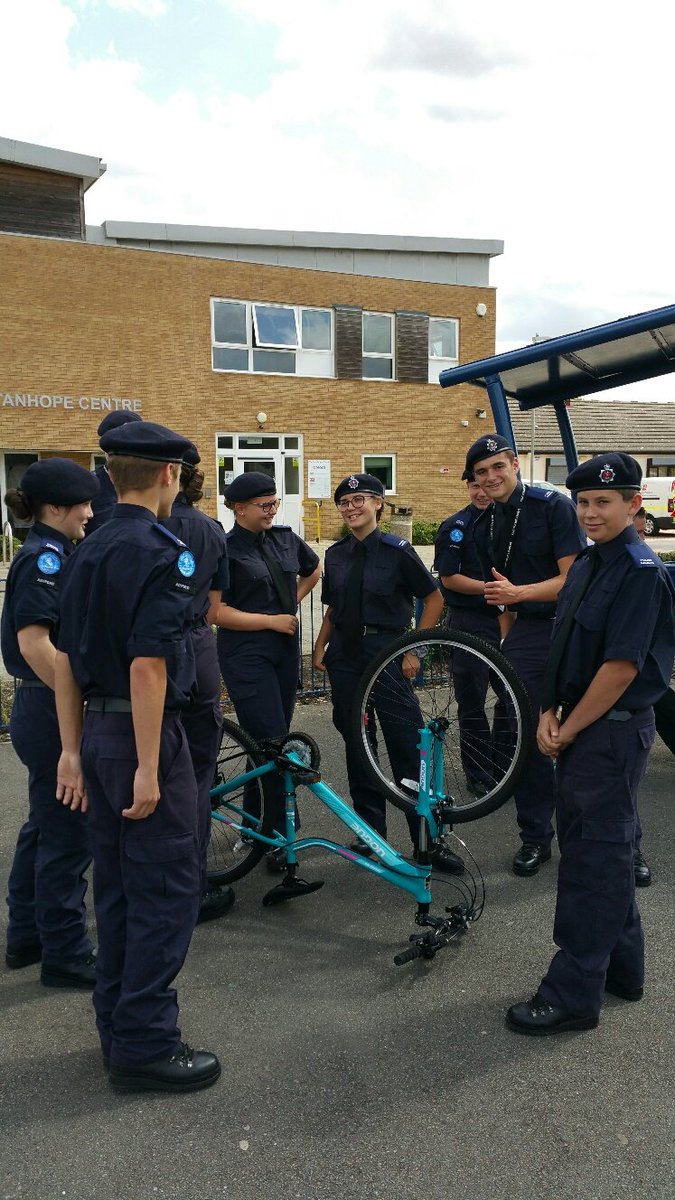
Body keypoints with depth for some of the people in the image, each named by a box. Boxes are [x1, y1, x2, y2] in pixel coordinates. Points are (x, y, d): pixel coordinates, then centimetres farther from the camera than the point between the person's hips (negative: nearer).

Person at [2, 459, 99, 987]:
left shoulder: (48, 554, 13)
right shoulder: (46, 557, -17)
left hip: (43, 710, 10)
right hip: (53, 713, -10)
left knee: (45, 827, 20)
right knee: (69, 835, 1)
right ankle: (66, 955, 14)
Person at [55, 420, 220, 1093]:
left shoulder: (87, 553, 10)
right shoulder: (160, 552, -15)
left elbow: (66, 659, 12)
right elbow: (148, 665, -22)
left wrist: (72, 751, 16)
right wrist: (148, 768, -19)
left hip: (97, 732, 9)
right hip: (144, 733, -9)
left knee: (117, 886, 17)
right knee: (166, 889, 2)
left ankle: (119, 1030, 30)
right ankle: (145, 1047, 11)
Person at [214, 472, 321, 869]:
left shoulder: (285, 538, 7)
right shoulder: (225, 550, -10)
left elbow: (314, 569, 27)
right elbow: (217, 612, -15)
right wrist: (271, 620, -13)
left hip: (286, 651, 6)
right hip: (247, 654, -6)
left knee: (274, 740, 11)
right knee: (271, 742, -10)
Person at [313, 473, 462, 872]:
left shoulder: (397, 550, -7)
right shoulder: (336, 555, 8)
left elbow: (435, 599, -3)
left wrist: (412, 649, -8)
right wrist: (320, 647, 5)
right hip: (345, 657, 5)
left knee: (407, 745, -3)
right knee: (356, 742, 10)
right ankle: (371, 827, 24)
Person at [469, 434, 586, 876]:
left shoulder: (555, 505, -10)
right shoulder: (485, 527, 10)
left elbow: (573, 579, -16)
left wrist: (517, 593, -25)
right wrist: (508, 643, 13)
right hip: (527, 637, 5)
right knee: (528, 739, 5)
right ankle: (535, 837, 19)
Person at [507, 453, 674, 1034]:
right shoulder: (587, 567, 11)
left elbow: (621, 666, -21)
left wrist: (569, 729, -14)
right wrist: (549, 714, 2)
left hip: (613, 731, -9)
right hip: (580, 730, 9)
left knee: (594, 858, -1)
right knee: (602, 850, 18)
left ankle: (573, 995, 10)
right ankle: (621, 968, 35)